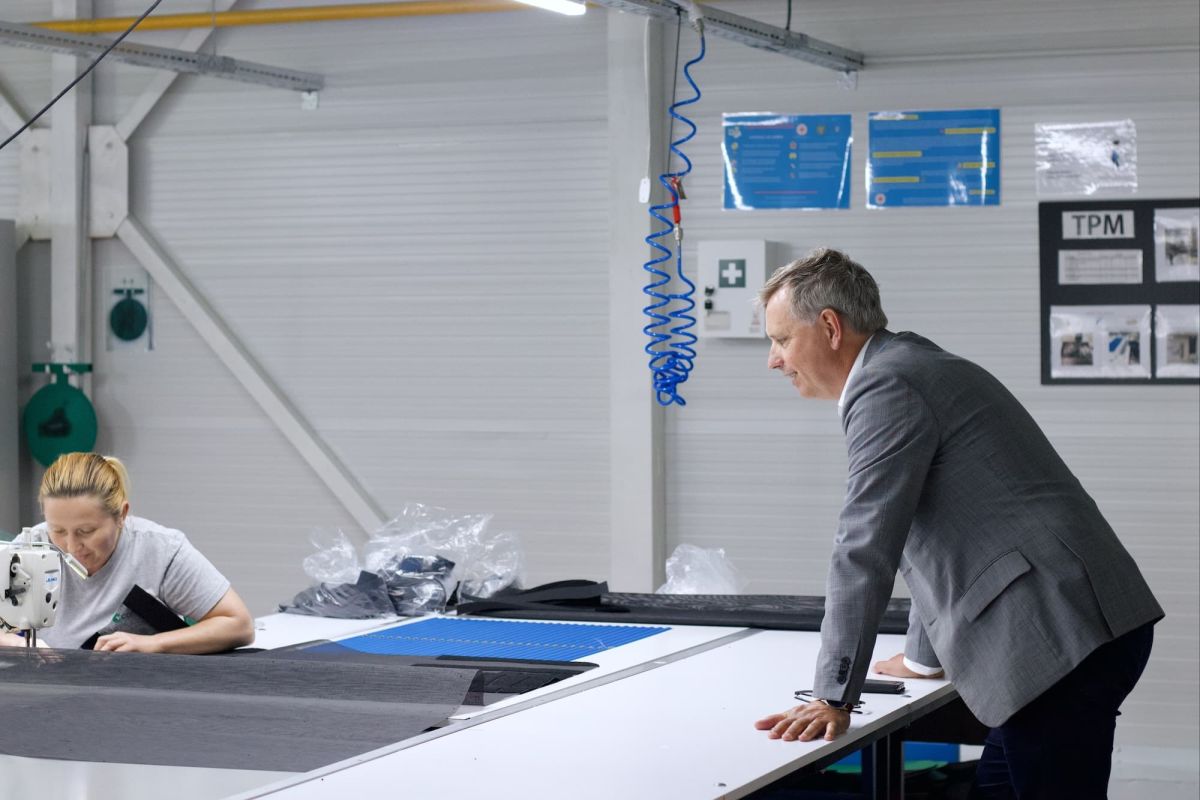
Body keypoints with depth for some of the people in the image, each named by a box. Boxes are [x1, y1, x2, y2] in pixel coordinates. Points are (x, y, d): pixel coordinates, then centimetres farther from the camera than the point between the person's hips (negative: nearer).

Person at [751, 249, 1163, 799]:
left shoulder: (886, 388, -10)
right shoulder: (915, 368, 21)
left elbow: (865, 553, -15)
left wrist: (833, 698, -13)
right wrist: (924, 658, 37)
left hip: (1059, 635, -10)